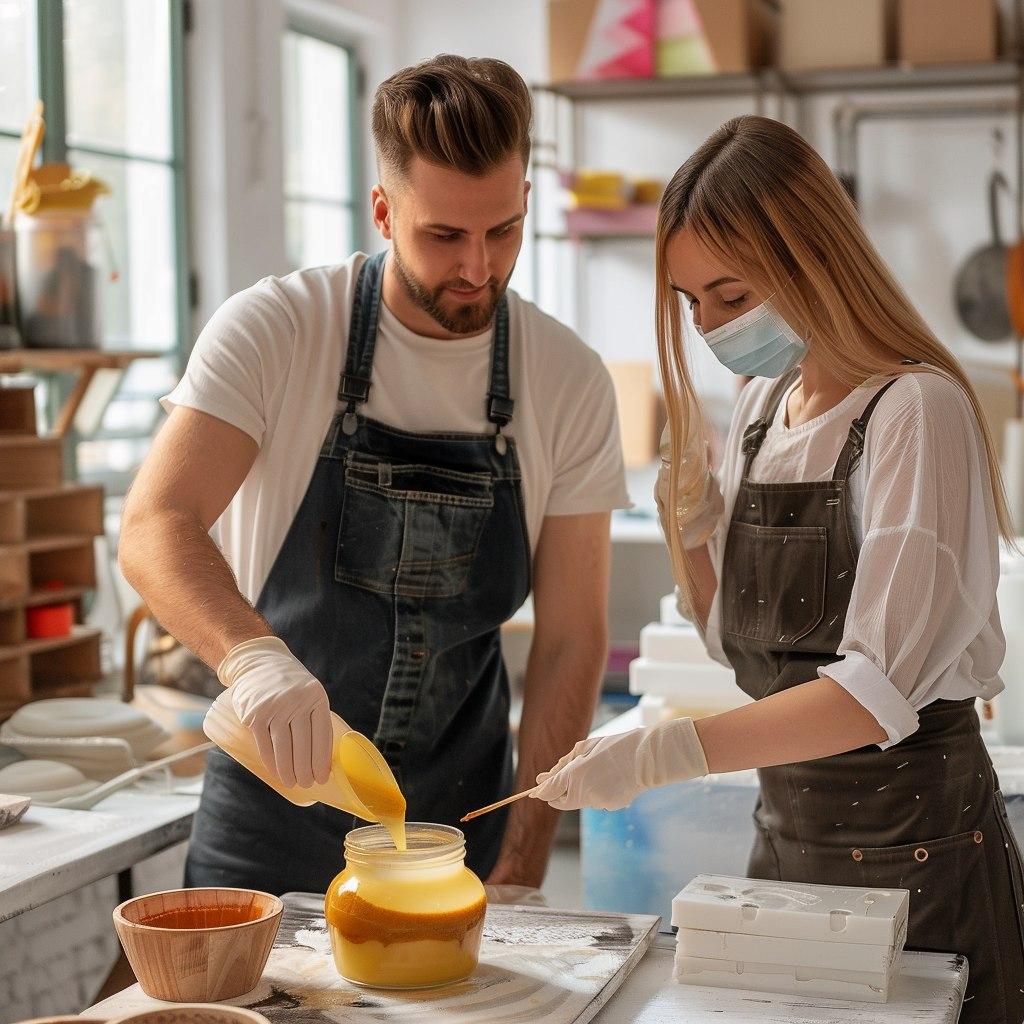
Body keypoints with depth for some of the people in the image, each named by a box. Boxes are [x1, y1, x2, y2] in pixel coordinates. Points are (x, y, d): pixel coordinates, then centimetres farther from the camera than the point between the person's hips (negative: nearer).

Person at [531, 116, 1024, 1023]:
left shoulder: (917, 411, -17)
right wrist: (692, 529, -2)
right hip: (786, 834, 7)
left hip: (914, 849, -7)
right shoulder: (760, 408, 7)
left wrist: (661, 754, -32)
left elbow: (880, 690, -25)